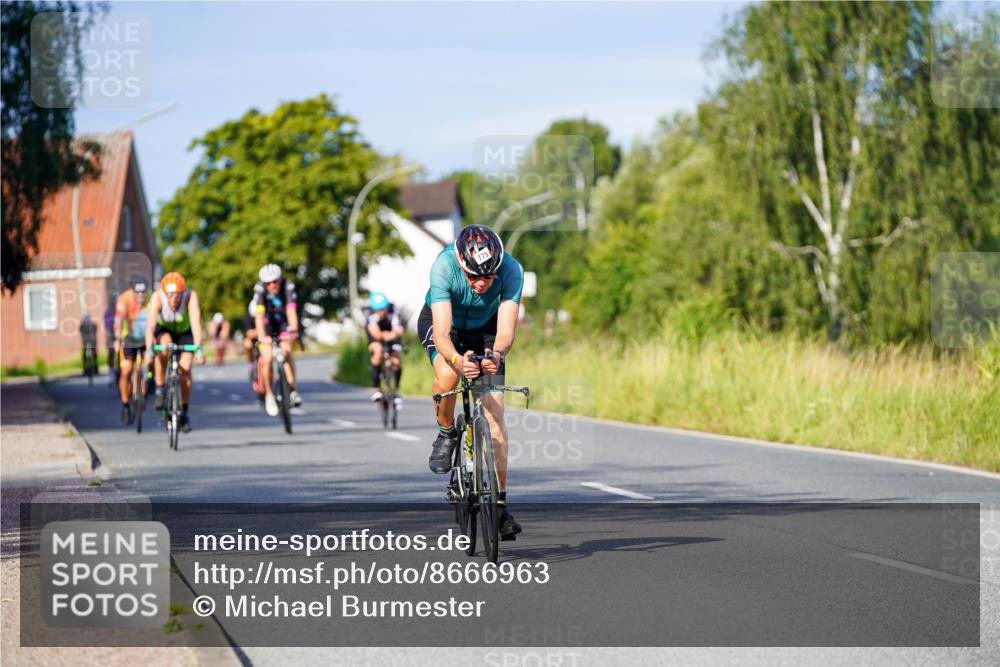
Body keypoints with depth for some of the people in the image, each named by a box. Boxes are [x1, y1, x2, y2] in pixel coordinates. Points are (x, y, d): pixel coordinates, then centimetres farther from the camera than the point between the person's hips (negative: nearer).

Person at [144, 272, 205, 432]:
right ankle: (159, 391, -19)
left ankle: (184, 413, 2)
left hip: (184, 332, 0)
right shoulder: (158, 297, -33)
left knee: (185, 369, -14)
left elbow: (196, 323, -41)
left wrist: (199, 348, -53)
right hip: (164, 330, 0)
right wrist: (149, 349, -52)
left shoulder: (190, 296, -33)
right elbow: (151, 324, -40)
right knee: (163, 347, -34)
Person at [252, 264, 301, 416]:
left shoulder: (288, 286, -28)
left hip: (283, 322, 0)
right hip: (266, 323, 0)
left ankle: (293, 389, -17)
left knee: (286, 351, -23)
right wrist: (261, 336, -48)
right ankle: (269, 395, 3)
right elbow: (259, 313, -35)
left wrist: (294, 330, -52)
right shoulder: (260, 289, -28)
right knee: (267, 358, -13)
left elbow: (291, 309, -37)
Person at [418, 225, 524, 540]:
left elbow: (506, 329, -41)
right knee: (448, 374, -35)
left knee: (494, 413, -10)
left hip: (484, 328, 1)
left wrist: (497, 354, -63)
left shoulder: (511, 271, -34)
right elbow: (442, 333, -43)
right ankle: (446, 433, -4)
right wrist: (457, 360, -63)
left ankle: (500, 504, -2)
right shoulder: (444, 267, -37)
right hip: (440, 323, -1)